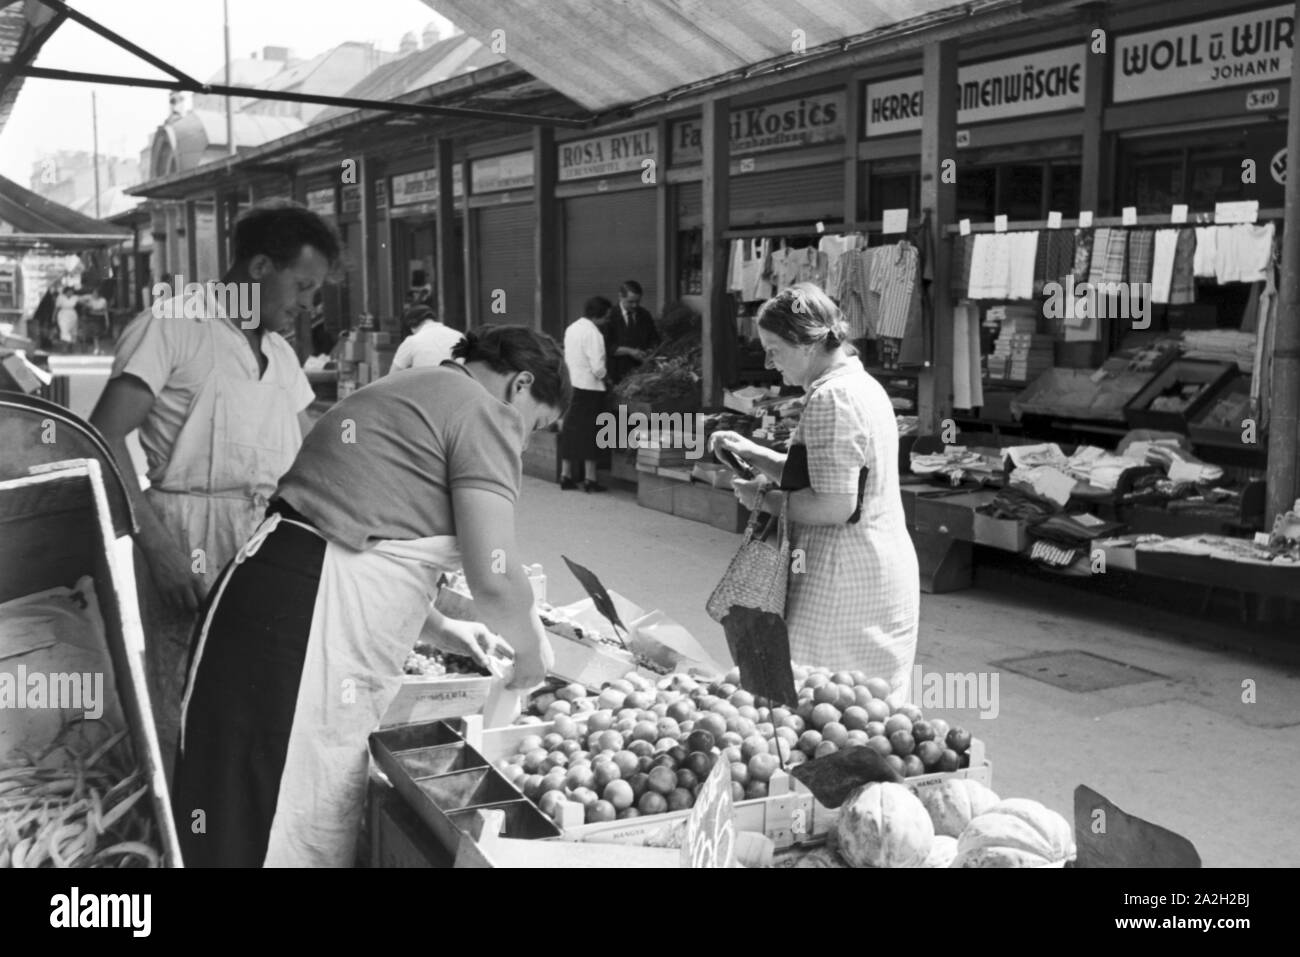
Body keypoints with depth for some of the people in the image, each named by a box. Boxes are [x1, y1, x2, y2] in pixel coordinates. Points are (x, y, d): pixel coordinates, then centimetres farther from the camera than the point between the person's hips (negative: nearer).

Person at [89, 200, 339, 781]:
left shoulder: (281, 355, 18)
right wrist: (157, 547, -18)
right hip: (189, 543, -6)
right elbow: (104, 438, -11)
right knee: (186, 726, -2)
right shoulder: (173, 325, -5)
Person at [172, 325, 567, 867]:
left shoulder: (399, 395, 25)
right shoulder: (482, 411, -5)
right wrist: (530, 651, 7)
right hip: (307, 632, -10)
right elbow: (493, 577, -14)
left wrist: (441, 627, 37)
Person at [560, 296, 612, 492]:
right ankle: (589, 479, 6)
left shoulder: (571, 328, 8)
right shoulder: (593, 334, -17)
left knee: (570, 431, 11)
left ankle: (565, 476, 15)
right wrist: (604, 378, -1)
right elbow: (598, 367, -20)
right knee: (589, 432, 1)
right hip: (589, 388, -7)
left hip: (571, 386, 7)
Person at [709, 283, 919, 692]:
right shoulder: (862, 385, 13)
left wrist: (765, 499, -11)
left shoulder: (831, 399, -18)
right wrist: (752, 452, 12)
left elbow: (835, 505, -24)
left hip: (844, 580, -10)